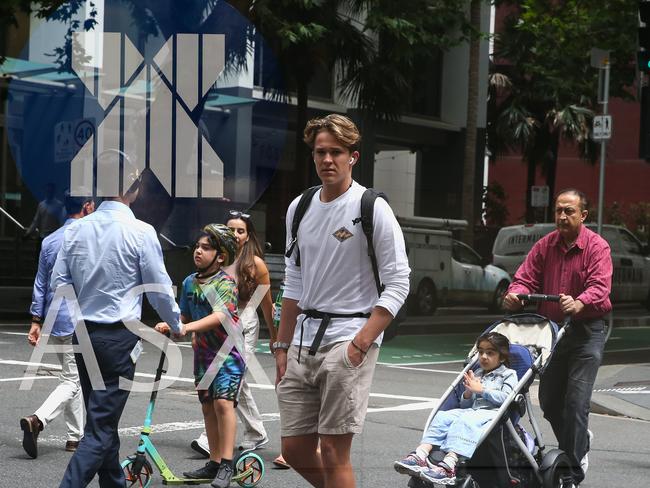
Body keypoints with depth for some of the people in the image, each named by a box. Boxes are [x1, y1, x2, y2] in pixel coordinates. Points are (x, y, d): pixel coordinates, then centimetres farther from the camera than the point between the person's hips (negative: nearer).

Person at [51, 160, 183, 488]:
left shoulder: (76, 229, 2)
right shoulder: (140, 232, -12)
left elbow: (59, 283, 6)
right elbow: (159, 290, -6)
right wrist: (176, 325, 12)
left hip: (82, 334, 6)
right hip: (119, 337, -6)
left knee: (102, 419, 19)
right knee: (101, 427, -4)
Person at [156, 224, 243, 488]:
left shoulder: (226, 283, -16)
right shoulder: (190, 282, 5)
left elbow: (219, 316, -29)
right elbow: (185, 317, 13)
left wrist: (188, 327, -40)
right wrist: (170, 325, -8)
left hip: (228, 351, -7)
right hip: (203, 353, 7)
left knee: (223, 402, -19)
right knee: (208, 406, 10)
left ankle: (226, 464, -17)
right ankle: (214, 463, 19)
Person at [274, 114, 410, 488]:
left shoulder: (372, 208, -7)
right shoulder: (299, 208, 12)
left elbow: (398, 284, -10)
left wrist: (360, 344, -16)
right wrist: (282, 346, 16)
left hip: (348, 341, -6)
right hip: (304, 340, 6)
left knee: (333, 449, -7)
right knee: (295, 449, 8)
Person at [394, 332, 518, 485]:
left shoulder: (508, 375, 14)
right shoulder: (477, 375, 30)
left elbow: (506, 398, -5)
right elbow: (465, 405, 26)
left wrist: (481, 390, -3)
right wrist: (468, 393, 4)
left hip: (493, 413, -6)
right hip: (471, 410, 6)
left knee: (465, 422, -36)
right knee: (442, 416, -21)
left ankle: (448, 466, -56)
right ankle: (419, 456, -38)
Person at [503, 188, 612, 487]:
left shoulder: (597, 247, -8)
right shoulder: (545, 246, 7)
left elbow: (600, 286, -22)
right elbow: (526, 277, 1)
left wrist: (579, 303, -42)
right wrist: (515, 294, -22)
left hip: (586, 331, -6)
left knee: (576, 402, -11)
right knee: (549, 400, 13)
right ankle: (579, 443, 39)